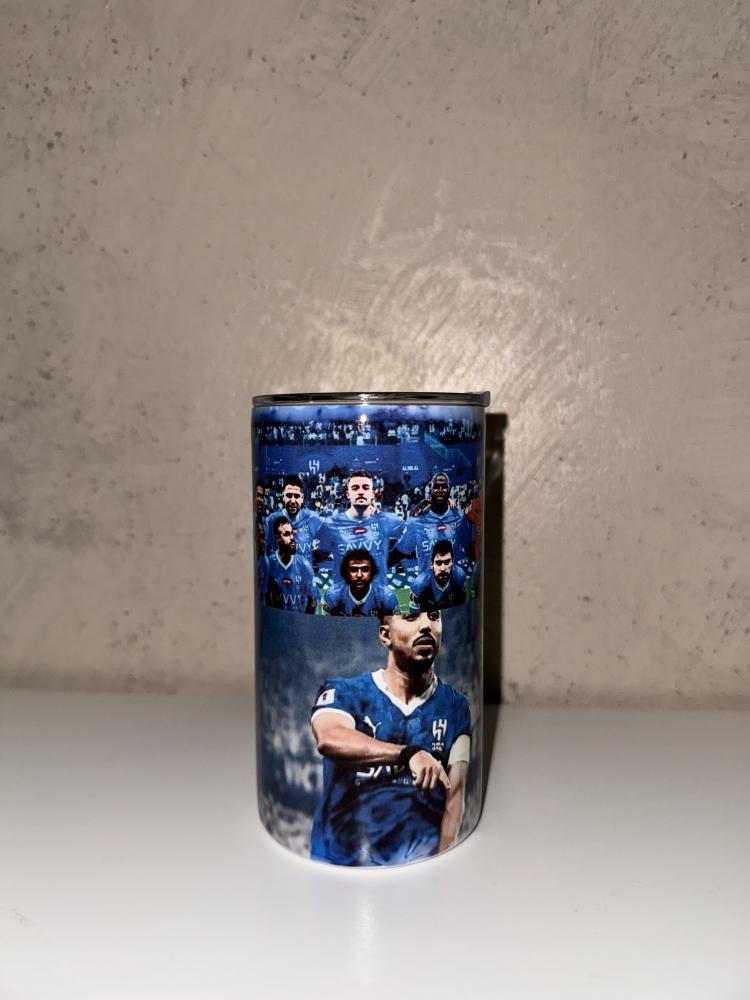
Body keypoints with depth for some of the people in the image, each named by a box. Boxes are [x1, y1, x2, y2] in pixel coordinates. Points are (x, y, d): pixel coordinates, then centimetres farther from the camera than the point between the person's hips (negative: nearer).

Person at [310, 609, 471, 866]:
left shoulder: (456, 706, 4)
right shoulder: (344, 692, -3)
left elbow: (454, 794, -2)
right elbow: (329, 739, -24)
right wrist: (409, 753, -36)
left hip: (421, 856, 1)